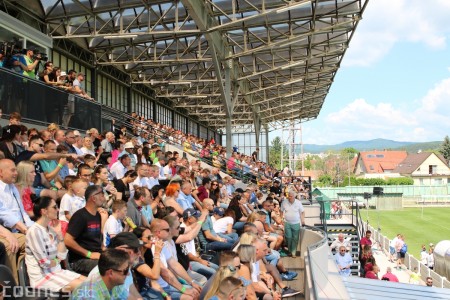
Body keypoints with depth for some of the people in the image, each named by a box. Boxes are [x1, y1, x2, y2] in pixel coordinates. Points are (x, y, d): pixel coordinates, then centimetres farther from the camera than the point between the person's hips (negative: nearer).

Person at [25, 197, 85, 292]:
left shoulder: (50, 229, 8)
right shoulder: (34, 231, -16)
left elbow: (62, 256, 4)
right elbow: (44, 263, -18)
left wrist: (60, 235, -1)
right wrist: (57, 261, 2)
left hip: (56, 272, 8)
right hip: (42, 276, -8)